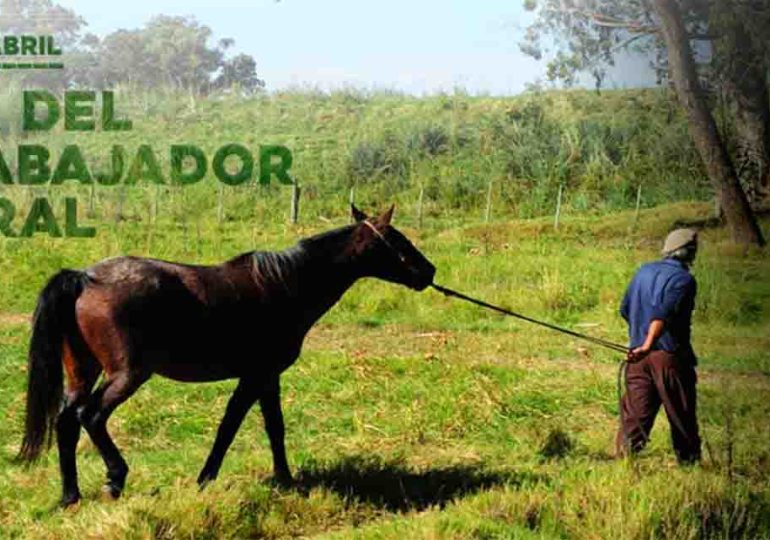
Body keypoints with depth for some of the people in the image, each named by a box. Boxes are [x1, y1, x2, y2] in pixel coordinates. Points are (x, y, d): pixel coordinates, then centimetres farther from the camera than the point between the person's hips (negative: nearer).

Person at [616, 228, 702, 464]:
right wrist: (648, 345, -36)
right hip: (670, 356, -6)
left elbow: (625, 309, 20)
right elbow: (663, 313, -25)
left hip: (638, 357, 6)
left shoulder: (643, 271, 12)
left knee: (635, 413, 5)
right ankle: (689, 462, 15)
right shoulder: (683, 279, -10)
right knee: (682, 417, 7)